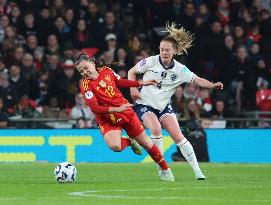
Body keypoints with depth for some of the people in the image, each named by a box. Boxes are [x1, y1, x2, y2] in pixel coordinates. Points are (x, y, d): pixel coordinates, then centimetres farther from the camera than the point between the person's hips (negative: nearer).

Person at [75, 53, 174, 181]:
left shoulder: (106, 71, -4)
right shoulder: (86, 85, -18)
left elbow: (120, 82, 16)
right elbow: (95, 108, -25)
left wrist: (141, 83, 16)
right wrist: (116, 109, -32)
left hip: (126, 112, 4)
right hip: (107, 120, -4)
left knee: (145, 143, 9)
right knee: (115, 146, -30)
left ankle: (165, 169, 29)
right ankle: (129, 142, 6)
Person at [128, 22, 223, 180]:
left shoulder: (180, 70, -6)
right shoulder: (151, 62, -10)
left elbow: (197, 80, -13)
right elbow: (131, 72, 2)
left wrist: (212, 85, -30)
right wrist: (133, 88, -13)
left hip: (164, 106, 2)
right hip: (144, 105, -2)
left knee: (178, 136, -10)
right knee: (156, 129, -28)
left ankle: (197, 171, -3)